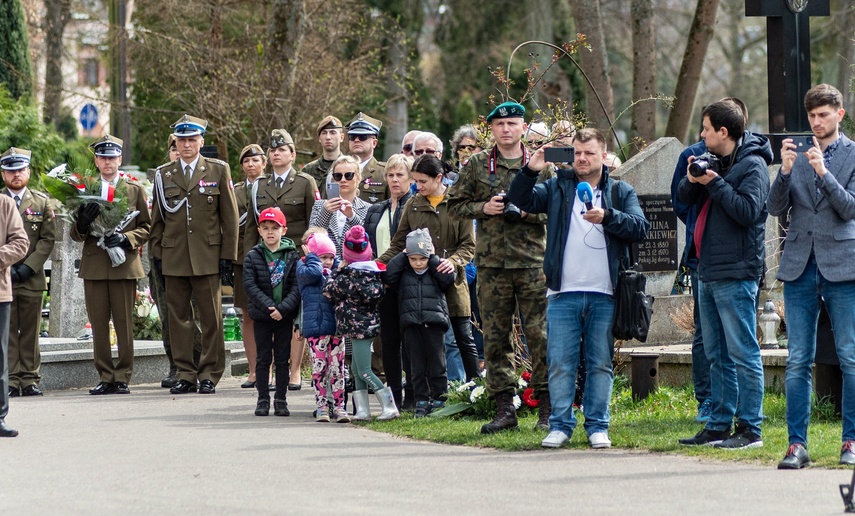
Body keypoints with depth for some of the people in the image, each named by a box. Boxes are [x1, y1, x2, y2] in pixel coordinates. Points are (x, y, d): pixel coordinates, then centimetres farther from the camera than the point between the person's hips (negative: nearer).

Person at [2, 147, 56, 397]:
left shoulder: (42, 202, 9)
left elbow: (48, 239, 3)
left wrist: (28, 267, -8)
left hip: (32, 278, 1)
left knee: (30, 331, 3)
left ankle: (30, 380, 6)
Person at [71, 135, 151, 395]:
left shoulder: (135, 190, 10)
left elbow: (146, 228, 8)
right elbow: (76, 235, 10)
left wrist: (126, 239, -10)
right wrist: (82, 224, -13)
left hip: (124, 264, -1)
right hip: (94, 266, 1)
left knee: (124, 324, -2)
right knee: (99, 324, 1)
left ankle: (123, 377, 3)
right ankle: (105, 377, 7)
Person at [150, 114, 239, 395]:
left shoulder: (219, 170, 5)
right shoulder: (163, 174, 10)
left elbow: (229, 216, 4)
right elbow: (157, 218, 14)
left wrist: (227, 254, -1)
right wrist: (157, 253, 7)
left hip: (207, 255, -2)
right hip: (174, 256, 2)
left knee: (211, 318, -2)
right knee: (178, 317, 3)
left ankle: (209, 375, 4)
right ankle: (185, 374, 8)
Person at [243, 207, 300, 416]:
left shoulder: (292, 256, 0)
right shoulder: (253, 257, -1)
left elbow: (296, 286, -5)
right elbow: (250, 285, -9)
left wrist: (283, 308, -18)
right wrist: (268, 307, -19)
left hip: (284, 315, 0)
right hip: (261, 315, 0)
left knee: (282, 358, 5)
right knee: (263, 358, 5)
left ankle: (281, 399, 11)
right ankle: (263, 399, 10)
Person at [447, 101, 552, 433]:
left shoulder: (540, 165, 5)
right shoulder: (478, 165, 8)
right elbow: (455, 205, 11)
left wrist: (526, 211, -12)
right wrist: (483, 208, -6)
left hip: (533, 261, -2)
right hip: (491, 263, 2)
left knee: (539, 334, -4)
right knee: (495, 337, 3)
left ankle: (547, 408, 3)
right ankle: (505, 408, 9)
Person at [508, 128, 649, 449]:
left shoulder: (621, 192, 10)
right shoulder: (558, 187, 12)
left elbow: (640, 228, -3)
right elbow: (521, 199, 3)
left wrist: (607, 216, -17)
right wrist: (530, 171, -12)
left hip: (604, 295, 0)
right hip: (563, 293, 0)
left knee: (601, 364, 4)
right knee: (560, 363, 0)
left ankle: (597, 426, 11)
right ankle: (560, 425, 7)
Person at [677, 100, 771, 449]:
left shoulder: (752, 165, -10)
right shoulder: (715, 162, 15)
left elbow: (748, 211, -22)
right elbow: (685, 197, 17)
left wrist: (715, 183, -17)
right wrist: (693, 180, -3)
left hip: (736, 275, -9)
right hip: (709, 272, 9)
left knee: (743, 354, -7)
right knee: (717, 355, 12)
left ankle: (750, 428, -5)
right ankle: (719, 425, 17)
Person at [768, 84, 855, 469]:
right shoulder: (797, 153, 11)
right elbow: (776, 208, 4)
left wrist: (823, 171, -18)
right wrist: (785, 171, -12)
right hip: (800, 265, 3)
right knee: (798, 361, 1)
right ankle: (797, 444, 4)